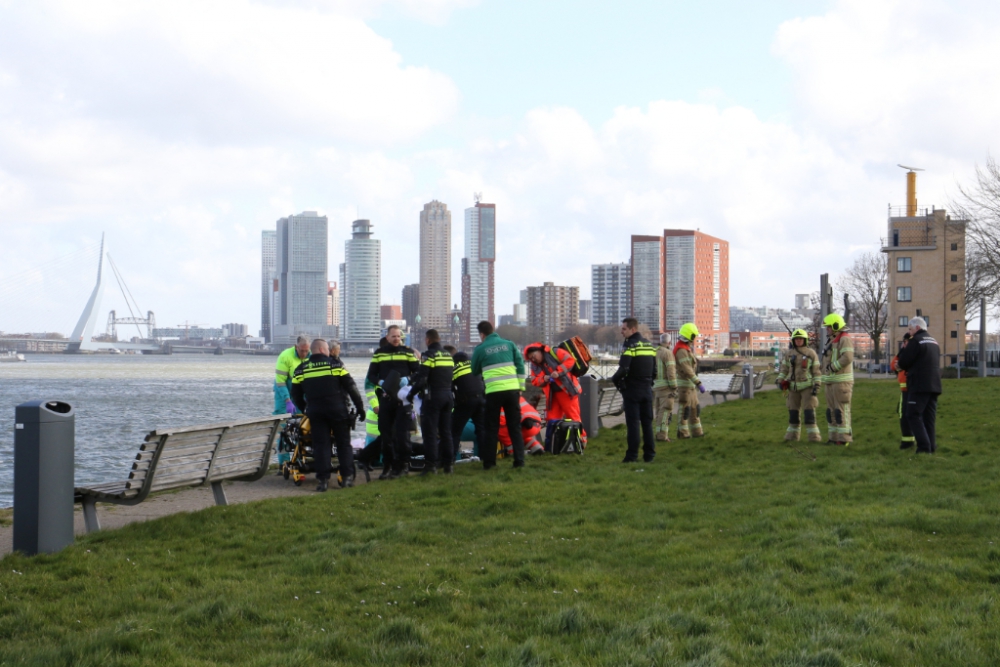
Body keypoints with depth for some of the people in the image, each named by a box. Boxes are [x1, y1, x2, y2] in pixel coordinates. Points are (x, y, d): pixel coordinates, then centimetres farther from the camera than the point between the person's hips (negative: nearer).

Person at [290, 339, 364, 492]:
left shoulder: (300, 370, 7)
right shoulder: (335, 364, -1)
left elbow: (296, 395, 10)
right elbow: (351, 387, -2)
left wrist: (305, 409, 24)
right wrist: (360, 406, 4)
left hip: (315, 412, 2)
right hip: (337, 410, -2)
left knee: (321, 445, 5)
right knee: (344, 443, 9)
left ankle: (323, 479, -1)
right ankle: (347, 477, 7)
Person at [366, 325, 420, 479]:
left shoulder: (408, 352, 6)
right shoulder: (379, 353, 11)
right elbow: (371, 375, 12)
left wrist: (407, 379, -14)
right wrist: (380, 382, -8)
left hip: (403, 397, -2)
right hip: (385, 396, 2)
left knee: (402, 433, -6)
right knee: (385, 433, 4)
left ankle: (401, 465, 2)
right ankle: (387, 466, 12)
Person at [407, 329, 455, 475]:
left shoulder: (430, 355, -10)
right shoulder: (448, 355, 15)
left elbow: (421, 379, -16)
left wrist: (411, 393, -5)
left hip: (433, 397, -7)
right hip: (448, 396, 7)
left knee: (430, 432, -4)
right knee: (445, 432, 12)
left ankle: (430, 464, -8)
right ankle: (448, 463, 13)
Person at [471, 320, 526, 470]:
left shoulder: (480, 349, 2)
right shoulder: (509, 344, 9)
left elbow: (475, 371, 14)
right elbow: (520, 366, 7)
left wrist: (482, 374, 36)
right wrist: (521, 386, 13)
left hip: (493, 391, -2)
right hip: (512, 389, 2)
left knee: (491, 428, 7)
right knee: (514, 427, 9)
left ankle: (489, 462, 7)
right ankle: (519, 460, 5)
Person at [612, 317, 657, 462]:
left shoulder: (630, 345, -12)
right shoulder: (649, 345, 12)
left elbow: (623, 369, -20)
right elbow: (654, 370, 14)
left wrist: (614, 379, -4)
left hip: (632, 389, -6)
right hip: (647, 389, 6)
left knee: (633, 422, -4)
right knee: (647, 422, 9)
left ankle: (632, 455, -4)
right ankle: (649, 454, 10)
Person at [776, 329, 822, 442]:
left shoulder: (811, 353, -4)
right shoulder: (789, 353, 5)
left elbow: (816, 371, -5)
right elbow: (784, 369, 9)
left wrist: (817, 386, -13)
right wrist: (780, 381, -5)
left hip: (808, 386, -3)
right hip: (794, 387, 3)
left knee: (809, 411, -10)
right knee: (793, 411, 5)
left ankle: (814, 436, -8)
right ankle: (793, 436, 13)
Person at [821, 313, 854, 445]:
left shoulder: (844, 340, -11)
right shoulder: (832, 341, 21)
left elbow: (847, 358, -26)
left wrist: (833, 367, -19)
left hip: (842, 381, -10)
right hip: (831, 381, 10)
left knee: (841, 410, -10)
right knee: (832, 410, 11)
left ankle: (844, 438, -10)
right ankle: (834, 437, 16)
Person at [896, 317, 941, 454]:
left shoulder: (916, 341, -9)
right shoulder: (934, 342, 17)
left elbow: (903, 363, -10)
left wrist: (904, 349, 8)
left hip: (919, 386, -8)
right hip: (934, 385, 8)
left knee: (914, 415, -6)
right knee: (929, 417, 11)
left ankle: (924, 446, -16)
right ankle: (931, 446, 10)